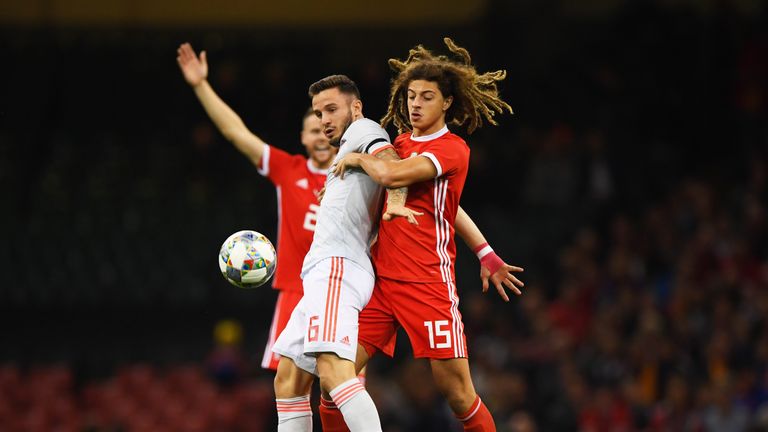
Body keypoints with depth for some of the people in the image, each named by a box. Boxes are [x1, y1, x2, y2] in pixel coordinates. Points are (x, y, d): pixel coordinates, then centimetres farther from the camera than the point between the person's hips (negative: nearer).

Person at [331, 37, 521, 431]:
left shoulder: (452, 149, -7)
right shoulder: (401, 142, 15)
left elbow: (391, 175, -21)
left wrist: (358, 158, -3)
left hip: (428, 284, -6)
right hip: (382, 278, 6)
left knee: (456, 390, -7)